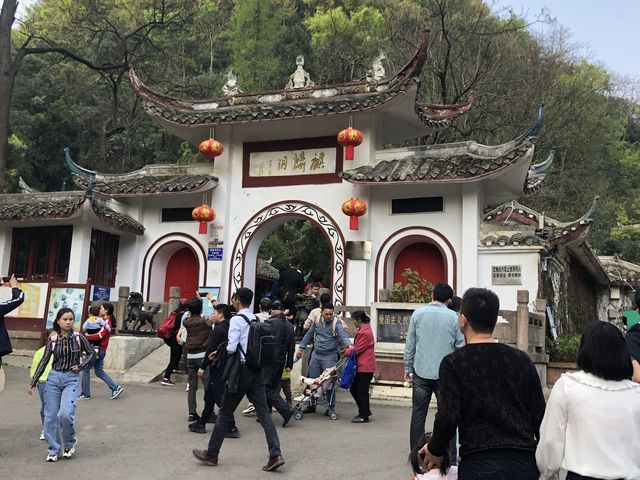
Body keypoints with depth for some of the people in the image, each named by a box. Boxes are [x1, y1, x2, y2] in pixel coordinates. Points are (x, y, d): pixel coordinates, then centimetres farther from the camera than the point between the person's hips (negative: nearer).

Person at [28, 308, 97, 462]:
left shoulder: (78, 338, -4)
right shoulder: (52, 340, 0)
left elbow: (92, 353, 7)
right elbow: (44, 361, 4)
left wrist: (80, 366, -7)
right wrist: (33, 383, 3)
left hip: (71, 379, -2)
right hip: (54, 377, 3)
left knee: (65, 414, -17)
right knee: (50, 416, 3)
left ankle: (70, 443, 10)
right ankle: (53, 450, 19)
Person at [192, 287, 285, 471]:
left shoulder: (236, 320, -11)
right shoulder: (257, 320, 11)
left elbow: (231, 347, -18)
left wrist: (226, 348, 7)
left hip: (241, 371, -6)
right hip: (257, 370, 6)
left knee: (225, 413, 6)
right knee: (264, 413, 4)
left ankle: (211, 454, 18)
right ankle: (276, 455, -5)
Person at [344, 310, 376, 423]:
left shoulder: (365, 333, -20)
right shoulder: (363, 330, 13)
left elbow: (357, 350, -17)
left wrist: (346, 352, -2)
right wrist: (350, 348, 4)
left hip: (365, 367, -10)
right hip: (361, 366, 10)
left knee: (362, 391, -1)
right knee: (354, 389, 15)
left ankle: (364, 416, 10)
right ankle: (364, 411, 26)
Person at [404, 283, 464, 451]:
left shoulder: (418, 313, 1)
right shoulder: (453, 317, -2)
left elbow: (410, 344, 2)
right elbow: (460, 347, 0)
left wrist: (408, 368, 10)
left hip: (421, 373, 1)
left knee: (418, 415, 8)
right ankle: (449, 457, 7)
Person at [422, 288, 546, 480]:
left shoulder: (453, 363, -6)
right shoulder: (522, 360, 4)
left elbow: (448, 418, -14)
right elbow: (540, 416, 6)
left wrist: (435, 451, 4)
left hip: (479, 465, -3)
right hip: (525, 463, 4)